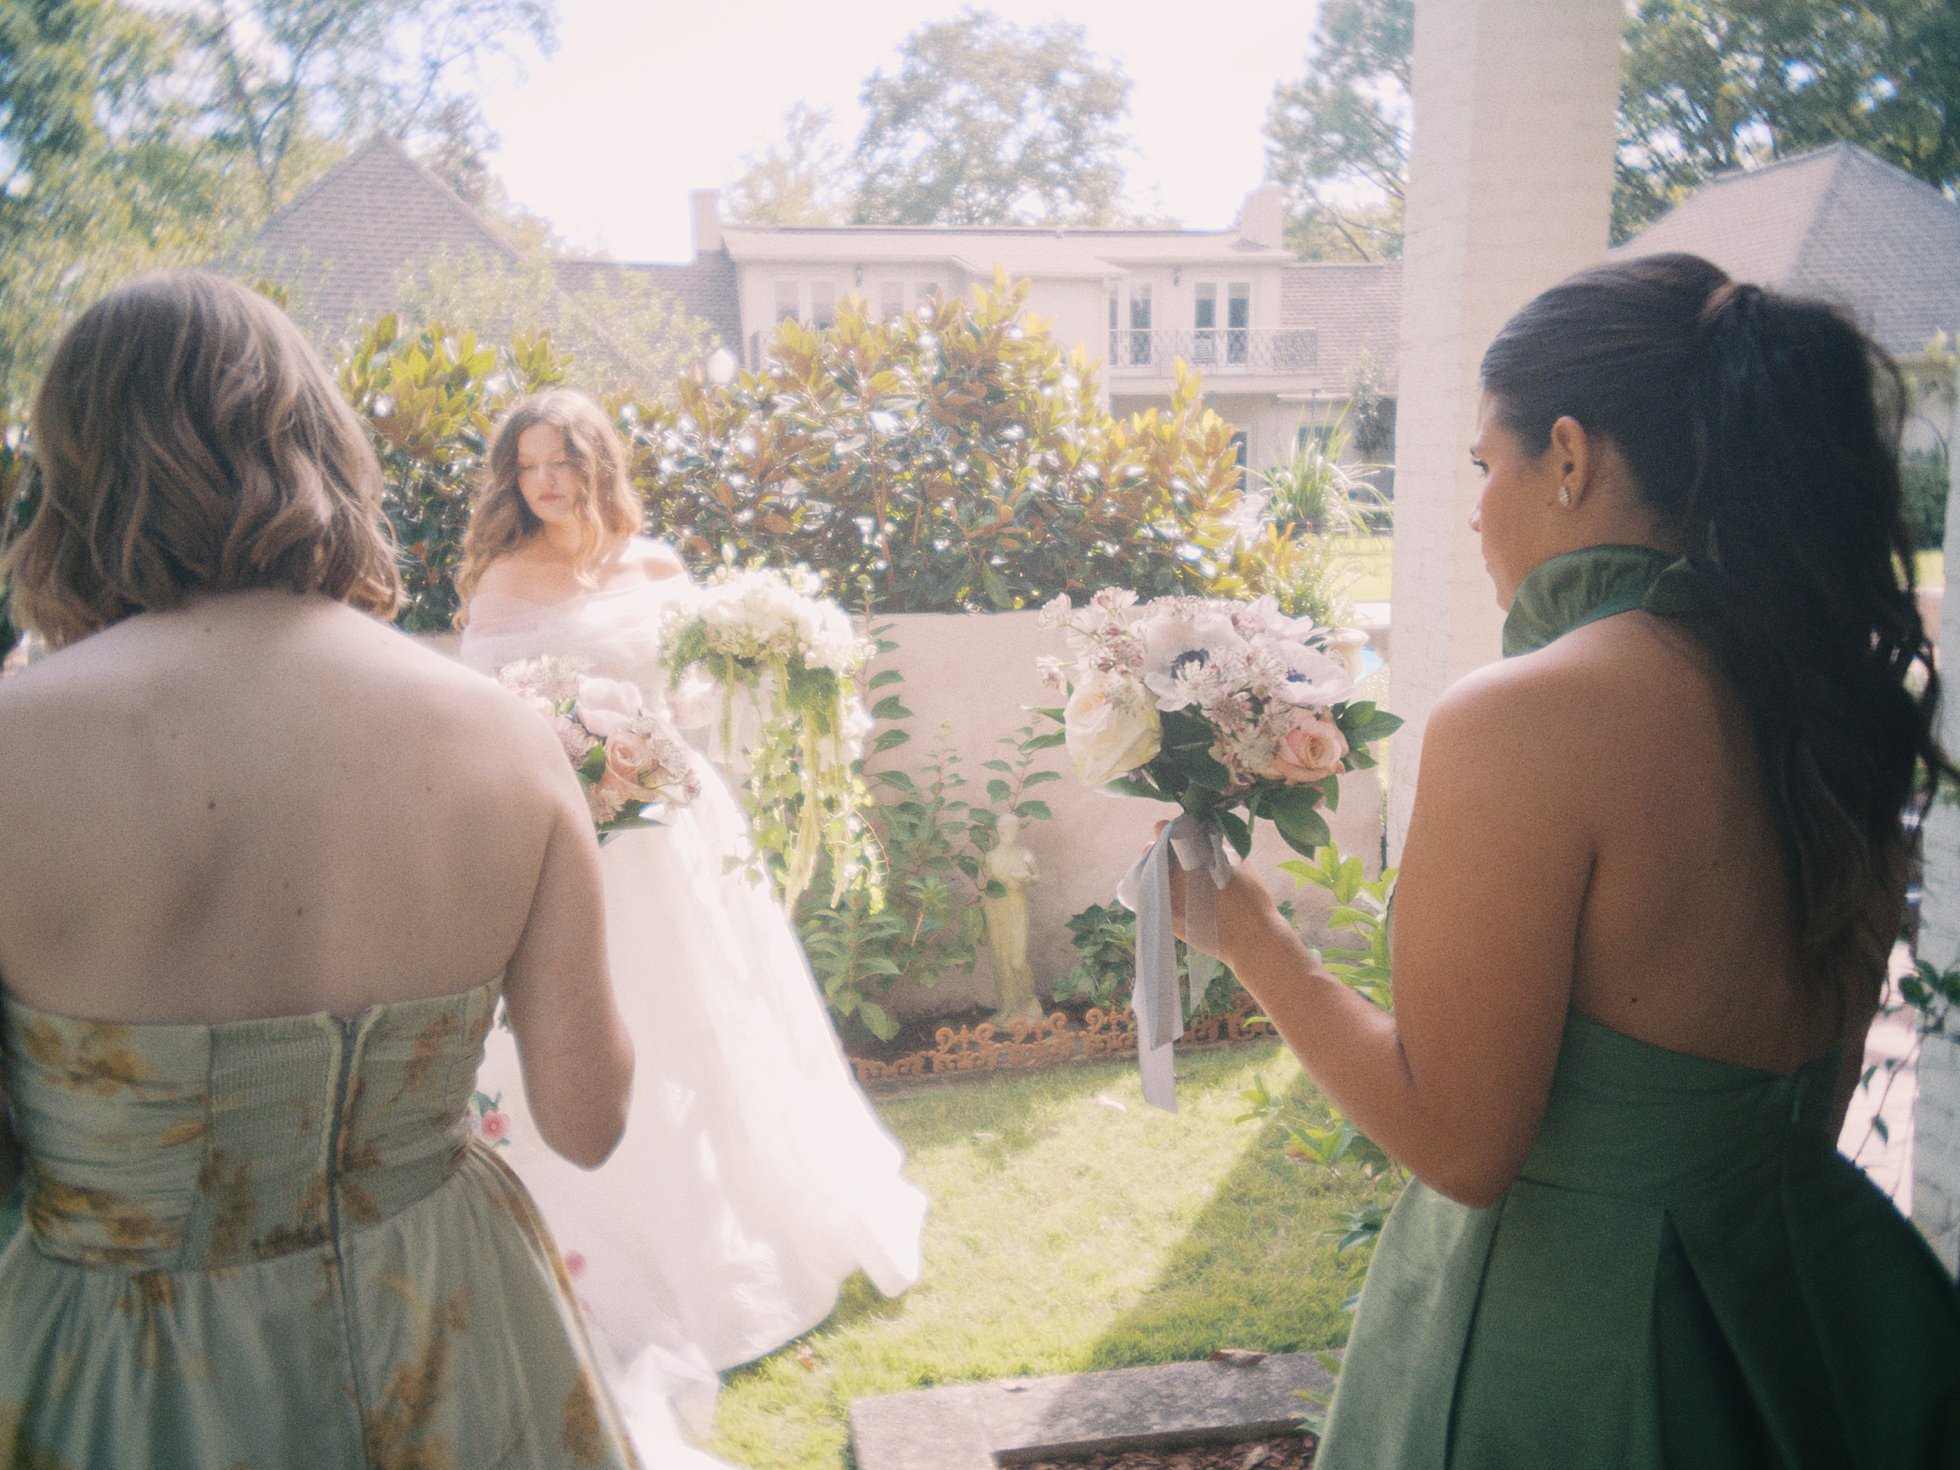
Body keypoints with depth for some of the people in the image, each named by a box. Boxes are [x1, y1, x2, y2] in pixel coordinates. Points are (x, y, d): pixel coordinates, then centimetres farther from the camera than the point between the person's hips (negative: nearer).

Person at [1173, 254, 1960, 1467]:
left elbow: (1459, 1147, -21)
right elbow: (1825, 1095, 6)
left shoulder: (1518, 721, -26)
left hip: (1562, 1357, -6)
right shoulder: (1846, 698, -4)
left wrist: (1251, 935, -11)